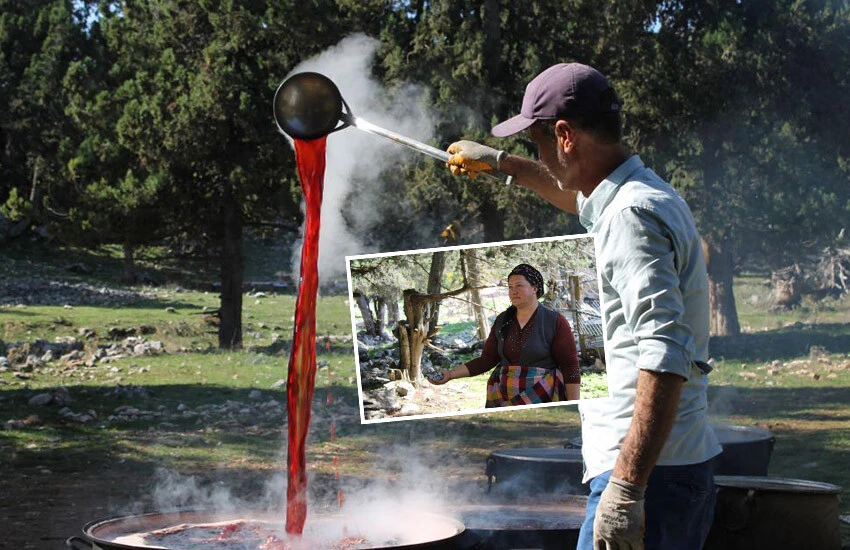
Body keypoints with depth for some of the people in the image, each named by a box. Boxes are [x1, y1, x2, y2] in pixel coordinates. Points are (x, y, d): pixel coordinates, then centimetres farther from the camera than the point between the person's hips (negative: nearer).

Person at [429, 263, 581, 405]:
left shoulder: (555, 321, -2)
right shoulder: (502, 321, 12)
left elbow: (570, 366, -4)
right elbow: (486, 360, 13)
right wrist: (451, 374, 4)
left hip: (541, 398, -4)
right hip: (502, 399, 4)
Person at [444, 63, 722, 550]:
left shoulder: (633, 213, -16)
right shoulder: (645, 195, 16)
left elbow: (666, 359, -26)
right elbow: (579, 196, 43)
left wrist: (626, 486, -29)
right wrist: (501, 163, 51)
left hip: (650, 474, -10)